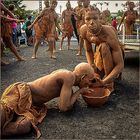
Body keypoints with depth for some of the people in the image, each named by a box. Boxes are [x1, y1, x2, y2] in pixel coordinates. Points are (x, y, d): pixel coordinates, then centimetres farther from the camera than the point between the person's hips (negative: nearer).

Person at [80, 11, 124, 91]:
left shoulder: (108, 34, -38)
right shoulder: (84, 30, -22)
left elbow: (120, 65, -37)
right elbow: (89, 51, -7)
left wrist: (104, 82, -47)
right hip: (100, 53, 5)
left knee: (103, 46, -39)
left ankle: (109, 82, -24)